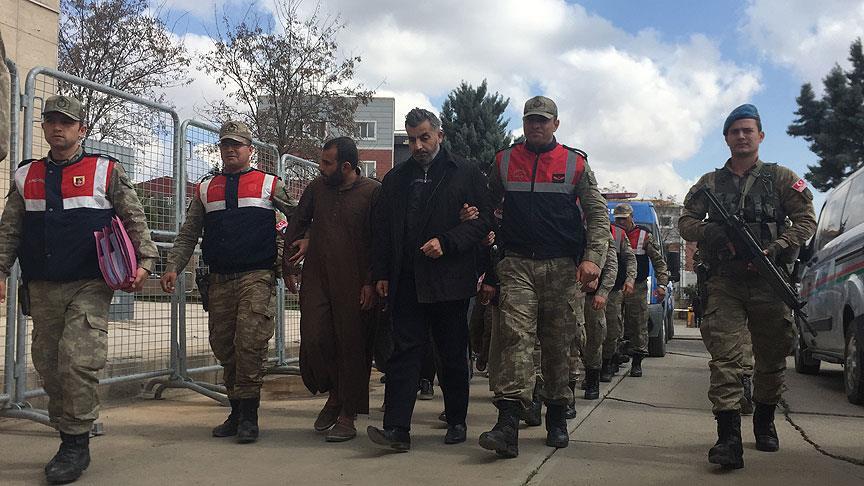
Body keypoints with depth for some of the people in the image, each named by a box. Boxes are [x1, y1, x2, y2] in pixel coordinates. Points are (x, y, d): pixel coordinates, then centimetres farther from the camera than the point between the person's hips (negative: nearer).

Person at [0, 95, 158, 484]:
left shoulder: (106, 171, 5)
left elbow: (134, 219, 4)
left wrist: (144, 260, -7)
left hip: (90, 286, -4)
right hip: (42, 288, 5)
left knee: (77, 360, -15)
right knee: (48, 364, 7)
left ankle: (77, 444, -4)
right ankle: (69, 439, 19)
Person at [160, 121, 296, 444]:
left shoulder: (270, 185, 9)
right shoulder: (205, 190, 18)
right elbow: (188, 234, 16)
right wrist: (173, 267, 2)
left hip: (257, 277, -4)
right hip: (219, 280, 4)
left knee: (250, 343, -14)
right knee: (223, 346, 6)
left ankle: (248, 415, -8)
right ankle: (236, 413, 17)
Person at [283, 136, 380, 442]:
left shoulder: (372, 192, -5)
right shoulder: (316, 188, 9)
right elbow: (296, 225, 21)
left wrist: (370, 282, -9)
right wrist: (289, 264, 13)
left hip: (353, 285, -4)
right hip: (316, 279, 4)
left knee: (352, 346, 1)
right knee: (313, 341, -4)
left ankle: (347, 416, 12)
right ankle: (334, 395, 21)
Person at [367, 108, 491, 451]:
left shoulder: (466, 174, 4)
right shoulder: (395, 179, 16)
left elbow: (483, 219, -2)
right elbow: (381, 229, 16)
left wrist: (446, 243, -15)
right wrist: (381, 274, 9)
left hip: (450, 280, -2)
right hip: (406, 282, 3)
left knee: (453, 356, 7)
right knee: (404, 352, -4)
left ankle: (457, 421, 21)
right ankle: (397, 429, -6)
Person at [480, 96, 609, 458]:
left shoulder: (575, 164, 6)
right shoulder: (503, 162, 11)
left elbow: (597, 215, 4)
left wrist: (593, 258, -10)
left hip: (562, 268, 0)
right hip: (517, 265, 0)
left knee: (558, 343, 7)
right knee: (515, 336, -15)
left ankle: (556, 418, 22)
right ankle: (508, 424, -21)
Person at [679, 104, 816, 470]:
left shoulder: (780, 178, 9)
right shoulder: (709, 183, 13)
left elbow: (806, 220, 3)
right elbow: (686, 222, 10)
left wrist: (777, 248, -14)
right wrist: (712, 233, -12)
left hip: (769, 281, 0)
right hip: (724, 282, 0)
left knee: (771, 357, 10)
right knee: (725, 357, -12)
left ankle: (764, 423, 31)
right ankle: (729, 439, -16)